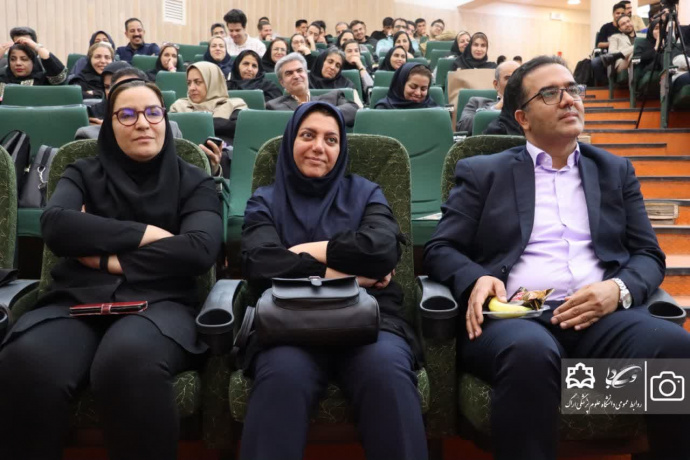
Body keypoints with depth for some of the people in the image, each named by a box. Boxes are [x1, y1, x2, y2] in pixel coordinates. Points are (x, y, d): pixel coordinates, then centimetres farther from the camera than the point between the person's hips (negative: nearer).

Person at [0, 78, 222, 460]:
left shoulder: (194, 182, 15)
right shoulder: (83, 174, 19)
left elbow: (201, 250, -5)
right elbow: (55, 225, -3)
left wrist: (108, 257, -4)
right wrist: (145, 234, -5)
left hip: (158, 302, -1)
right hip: (77, 299, 2)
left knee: (128, 358, -39)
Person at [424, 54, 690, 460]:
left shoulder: (616, 171, 21)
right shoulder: (483, 172, 14)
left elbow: (649, 255, 15)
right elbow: (440, 249, 9)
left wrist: (620, 289, -8)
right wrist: (476, 280, -14)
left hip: (601, 314, 3)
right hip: (514, 314, -2)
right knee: (530, 352, -38)